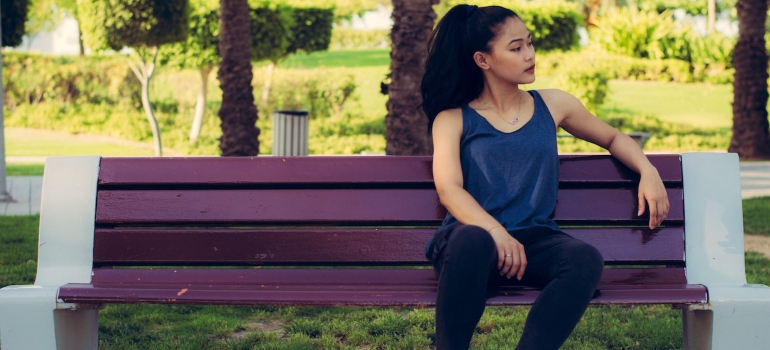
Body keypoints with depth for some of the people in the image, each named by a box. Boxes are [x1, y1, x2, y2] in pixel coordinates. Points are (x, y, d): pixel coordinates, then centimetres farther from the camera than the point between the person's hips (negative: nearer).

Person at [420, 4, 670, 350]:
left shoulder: (553, 105, 15)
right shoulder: (453, 119, 6)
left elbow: (613, 138, 29)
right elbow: (449, 189, -8)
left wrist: (648, 171, 7)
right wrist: (496, 231, -27)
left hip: (534, 239, 3)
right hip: (474, 233, -3)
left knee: (586, 258, -32)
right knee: (472, 241, -41)